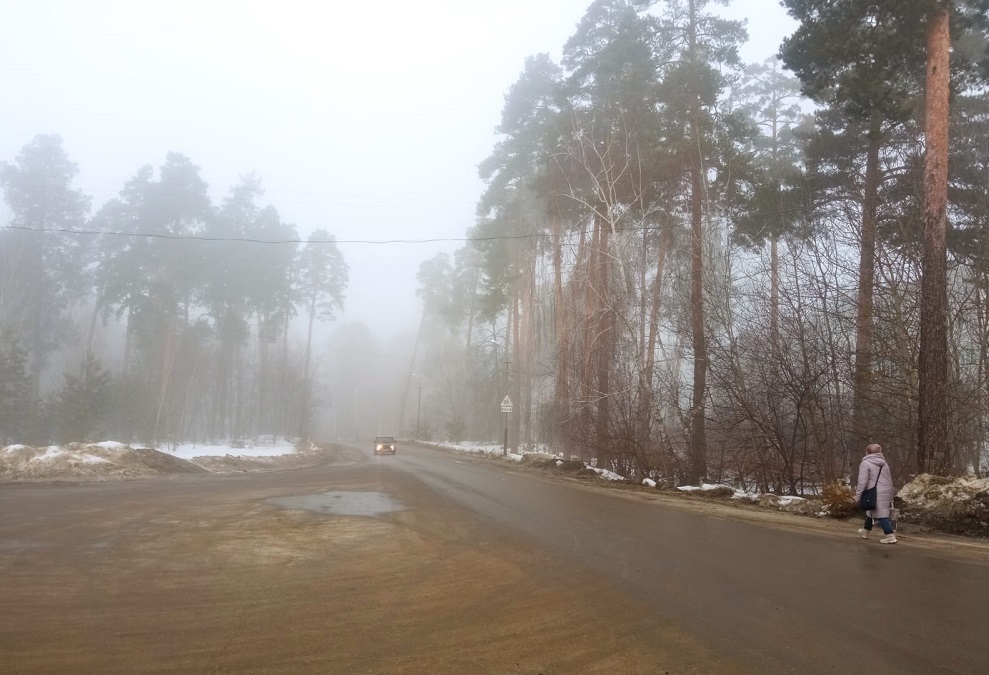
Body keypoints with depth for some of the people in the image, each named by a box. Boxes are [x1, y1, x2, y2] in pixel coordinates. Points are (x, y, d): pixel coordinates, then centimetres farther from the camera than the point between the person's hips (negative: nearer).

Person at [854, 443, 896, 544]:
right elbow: (890, 481, 21)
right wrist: (890, 497, 26)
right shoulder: (884, 464, 18)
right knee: (872, 512, 20)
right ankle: (865, 531, 32)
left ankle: (890, 536, -11)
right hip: (886, 492, 8)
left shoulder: (865, 463, -7)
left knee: (881, 515, -5)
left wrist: (858, 495, -8)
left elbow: (863, 482, -14)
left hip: (876, 494, -8)